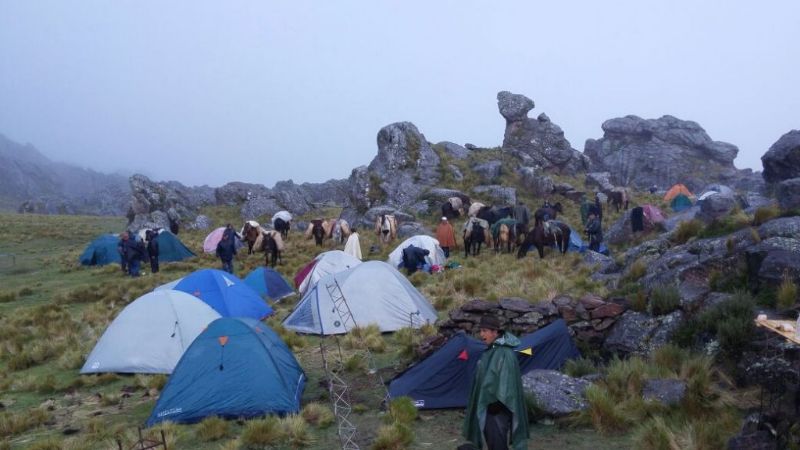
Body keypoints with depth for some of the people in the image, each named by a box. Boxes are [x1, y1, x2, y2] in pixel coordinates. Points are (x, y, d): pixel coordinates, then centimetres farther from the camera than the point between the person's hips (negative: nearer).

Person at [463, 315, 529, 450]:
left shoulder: (505, 353, -20)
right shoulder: (491, 350, 10)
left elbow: (506, 380, -23)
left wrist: (498, 403, -23)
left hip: (497, 405, -10)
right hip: (488, 402, 10)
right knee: (490, 438, 16)